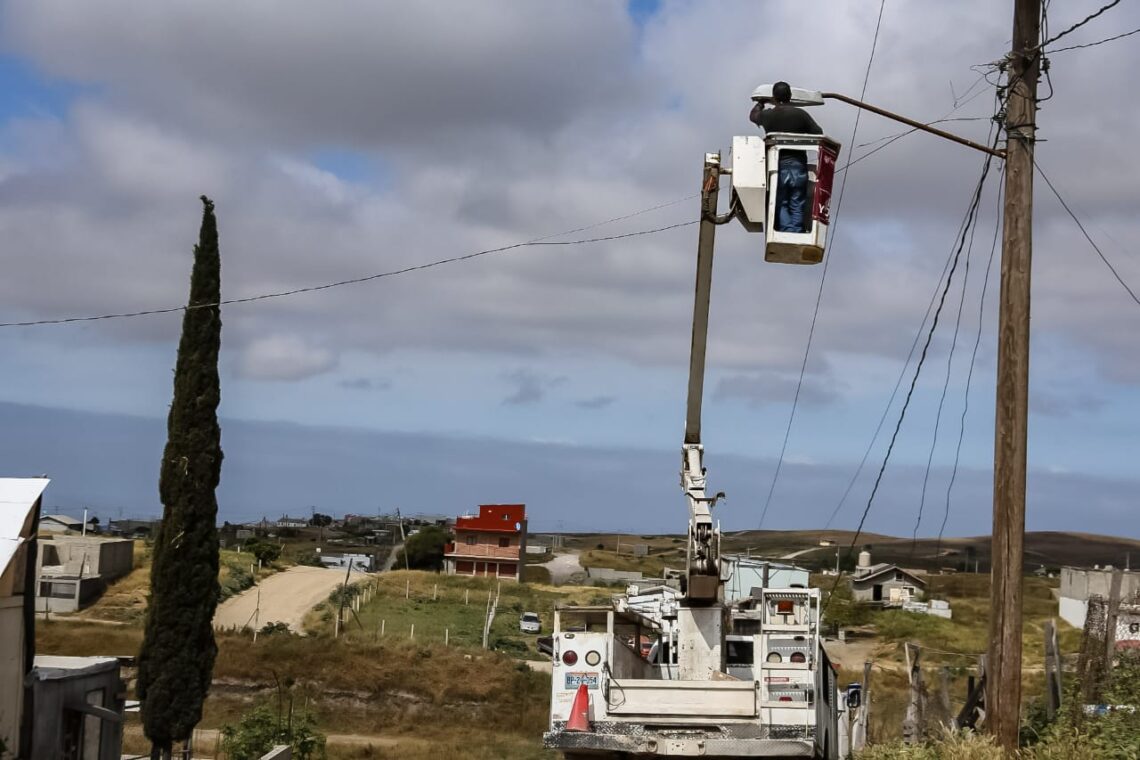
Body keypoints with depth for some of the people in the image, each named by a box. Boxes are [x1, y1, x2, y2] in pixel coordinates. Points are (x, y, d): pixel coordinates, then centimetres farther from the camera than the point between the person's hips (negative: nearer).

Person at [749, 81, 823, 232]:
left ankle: (786, 235, -10)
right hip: (798, 165, 0)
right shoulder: (800, 114, -3)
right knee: (797, 206, 4)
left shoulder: (767, 115, 2)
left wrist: (760, 103, 45)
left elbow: (753, 115, 25)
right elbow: (819, 134, -2)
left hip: (777, 166, 0)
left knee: (781, 205, 5)